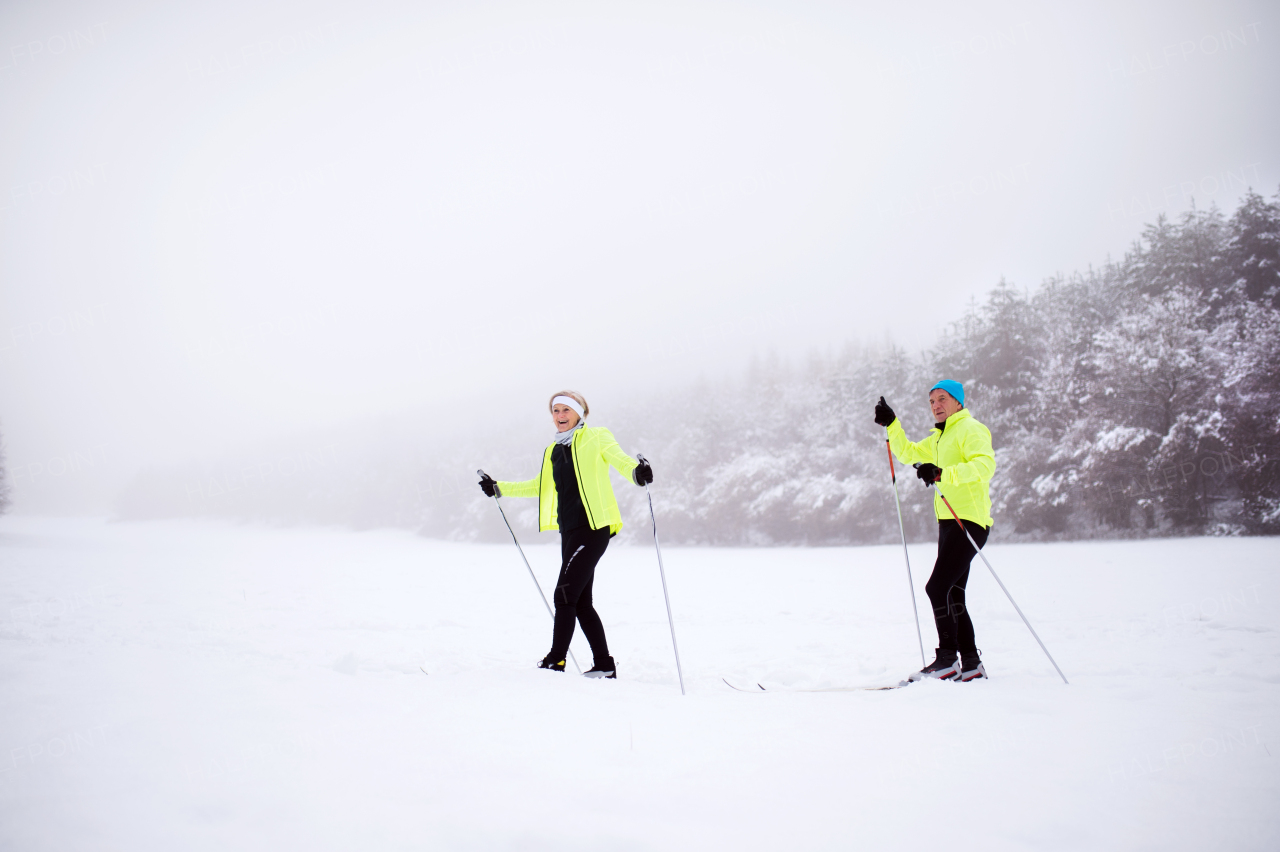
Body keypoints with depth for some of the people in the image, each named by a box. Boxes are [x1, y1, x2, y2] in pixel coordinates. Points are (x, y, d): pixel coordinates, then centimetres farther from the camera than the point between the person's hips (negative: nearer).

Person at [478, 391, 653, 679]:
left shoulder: (595, 438, -1)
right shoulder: (554, 451, 19)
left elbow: (619, 459, -18)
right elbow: (540, 486, 33)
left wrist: (637, 472, -40)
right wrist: (499, 489, 34)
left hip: (593, 528, -8)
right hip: (570, 531, 8)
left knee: (565, 594, -11)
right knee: (581, 601, 9)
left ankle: (556, 661, -5)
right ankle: (604, 665, 15)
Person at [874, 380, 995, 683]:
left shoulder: (970, 429, -7)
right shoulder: (940, 438, 22)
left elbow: (985, 465, -24)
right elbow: (908, 453, 34)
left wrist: (942, 473, -34)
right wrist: (892, 425, 20)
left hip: (969, 521, -10)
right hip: (950, 523, 10)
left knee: (937, 587, -15)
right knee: (952, 596, 11)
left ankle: (947, 660, -10)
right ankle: (971, 663, 16)